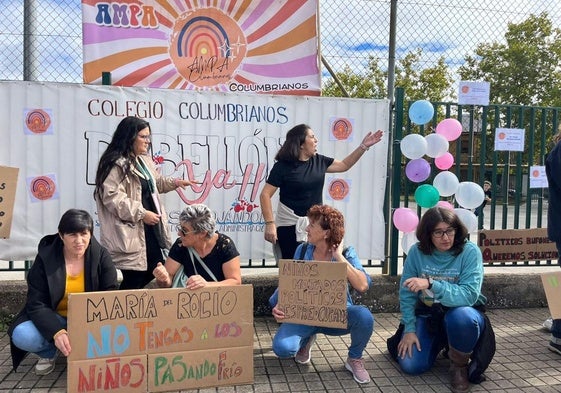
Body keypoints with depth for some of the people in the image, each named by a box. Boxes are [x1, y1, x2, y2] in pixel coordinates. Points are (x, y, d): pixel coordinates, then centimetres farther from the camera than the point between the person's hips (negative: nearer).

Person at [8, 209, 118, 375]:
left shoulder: (101, 256, -11)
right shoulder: (45, 258, -14)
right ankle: (49, 352, 6)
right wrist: (57, 332, -36)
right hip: (54, 319, 0)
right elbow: (37, 304, -17)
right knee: (22, 336, -28)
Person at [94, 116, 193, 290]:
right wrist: (142, 213, -21)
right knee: (134, 280, -3)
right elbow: (113, 198, -23)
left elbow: (155, 182, 31)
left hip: (150, 230, 10)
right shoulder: (116, 164, -16)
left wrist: (175, 182, 13)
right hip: (130, 233, -10)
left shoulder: (144, 160, 15)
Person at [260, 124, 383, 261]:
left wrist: (363, 146, 15)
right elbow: (265, 195, -12)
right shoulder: (282, 166, -10)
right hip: (289, 226, -5)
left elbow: (344, 165, 21)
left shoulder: (319, 161, 7)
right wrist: (270, 224, -20)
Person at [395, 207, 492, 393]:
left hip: (462, 314, -3)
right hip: (428, 315, 3)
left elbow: (469, 296, -29)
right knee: (410, 365, -13)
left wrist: (430, 284, -39)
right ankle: (439, 342, 22)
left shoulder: (469, 251, -18)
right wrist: (409, 329, -13)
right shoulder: (417, 252, -11)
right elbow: (407, 294, -7)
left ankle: (459, 365, -6)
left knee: (461, 317, -38)